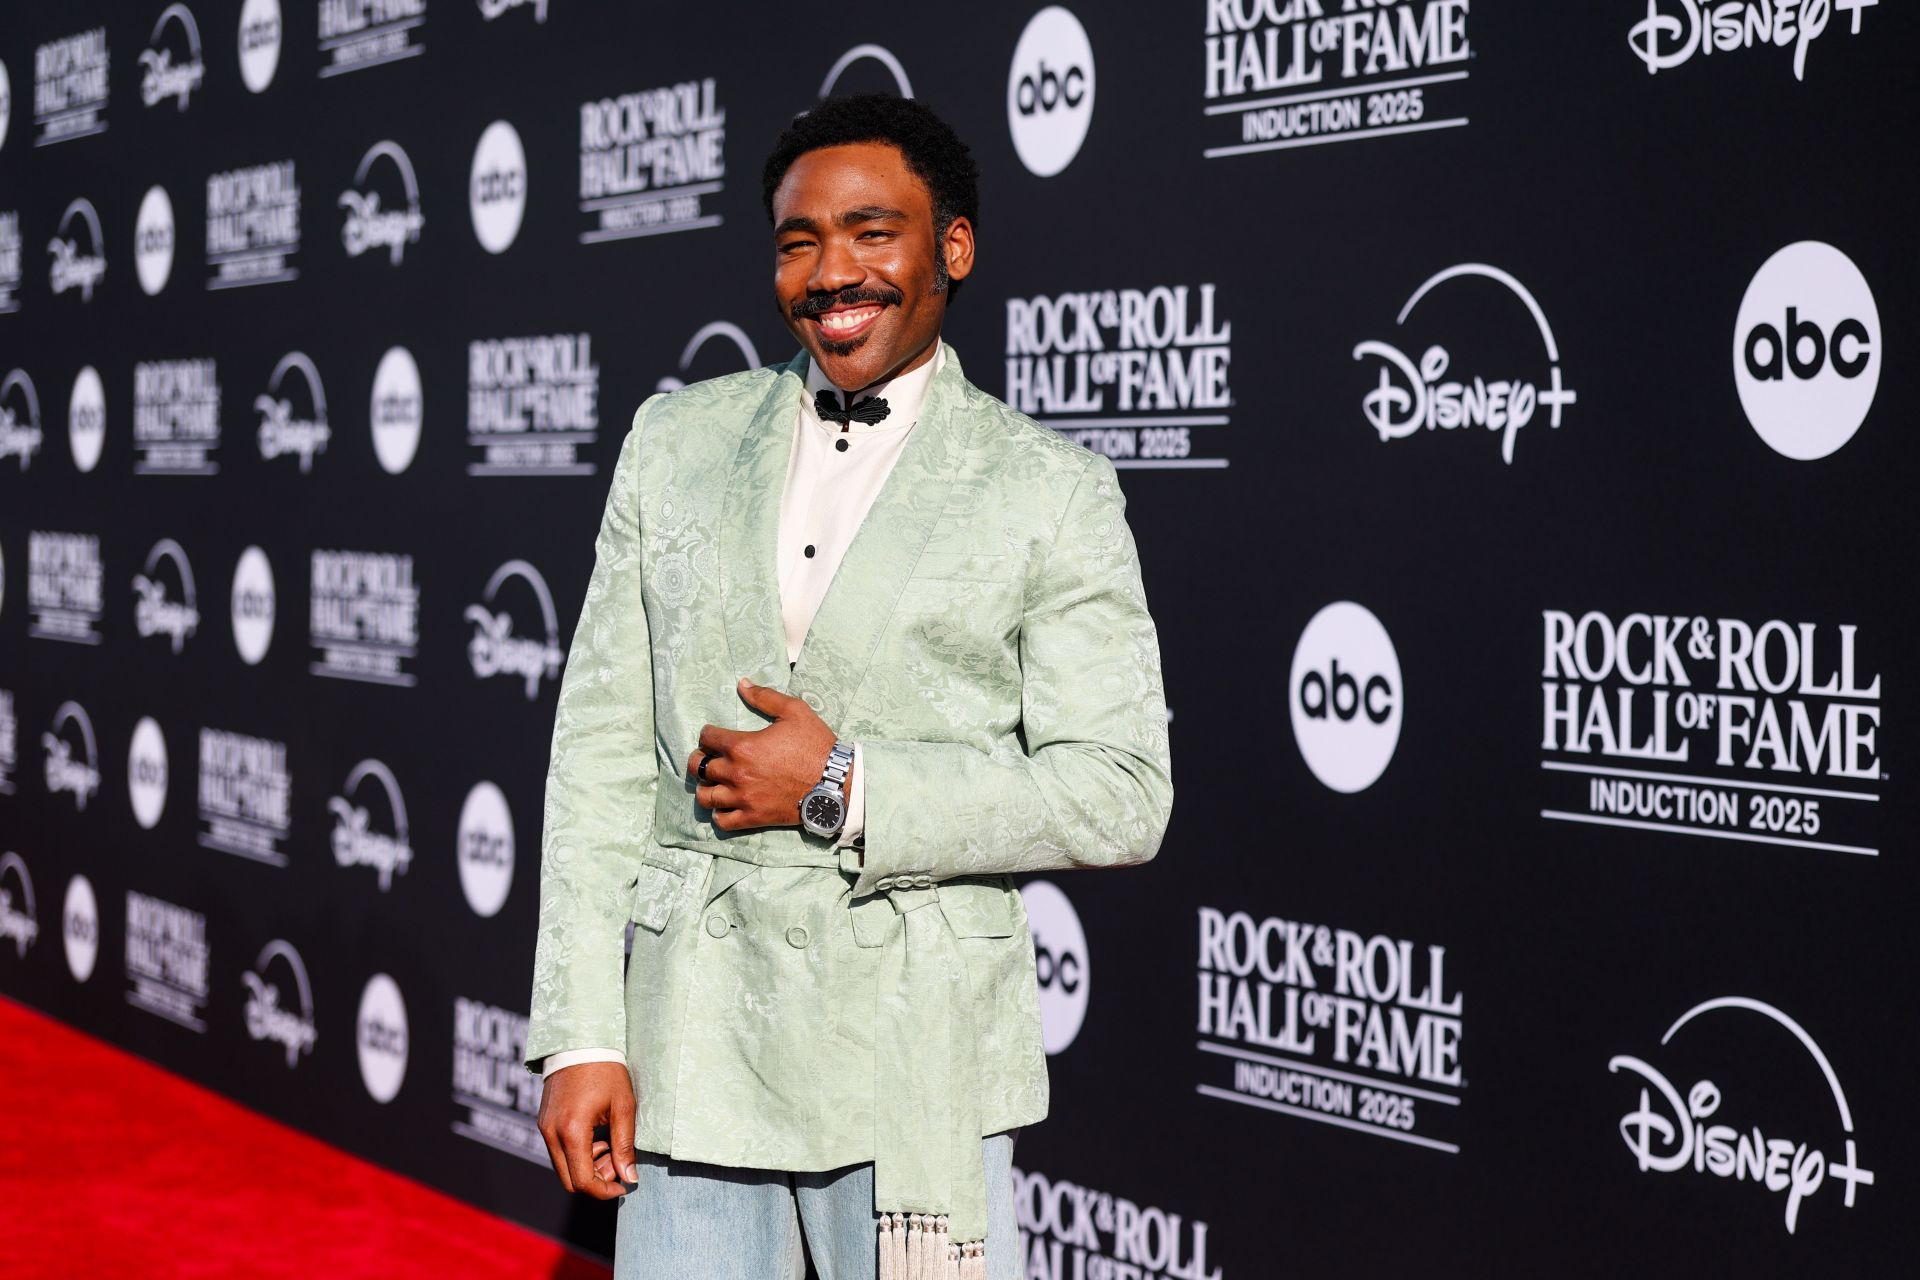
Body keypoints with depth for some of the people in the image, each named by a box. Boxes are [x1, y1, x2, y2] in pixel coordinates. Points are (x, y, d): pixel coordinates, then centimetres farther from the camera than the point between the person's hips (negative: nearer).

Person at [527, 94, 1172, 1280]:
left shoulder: (1054, 492, 0)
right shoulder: (676, 439, 10)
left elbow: (1121, 795, -5)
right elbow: (602, 748, 7)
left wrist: (848, 790, -14)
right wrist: (581, 1037, 1)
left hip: (917, 1062, -2)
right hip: (689, 1047, 3)